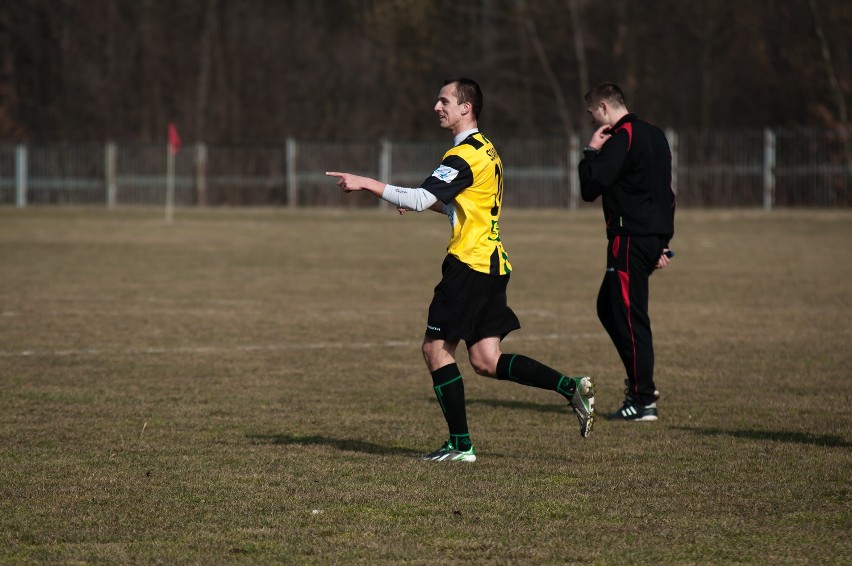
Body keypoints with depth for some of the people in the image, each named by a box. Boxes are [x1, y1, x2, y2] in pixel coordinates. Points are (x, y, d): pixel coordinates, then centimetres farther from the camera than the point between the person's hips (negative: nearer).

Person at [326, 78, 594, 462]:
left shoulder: (465, 155, -14)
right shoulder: (486, 150, 17)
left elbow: (418, 200, -22)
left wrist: (365, 183, -19)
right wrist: (432, 203, 18)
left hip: (469, 264, -9)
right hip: (493, 263, 9)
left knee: (436, 349, -1)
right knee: (487, 362, 7)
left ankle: (460, 444, 1)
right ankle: (571, 387, -2)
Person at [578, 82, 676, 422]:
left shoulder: (621, 139, -14)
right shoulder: (654, 136, 17)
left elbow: (590, 189, -18)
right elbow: (666, 192, 21)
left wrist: (591, 151, -4)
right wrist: (662, 242, 23)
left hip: (630, 240, -10)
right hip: (653, 237, 10)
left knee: (630, 317, -6)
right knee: (607, 308, 18)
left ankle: (643, 401, -5)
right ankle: (640, 384, 15)